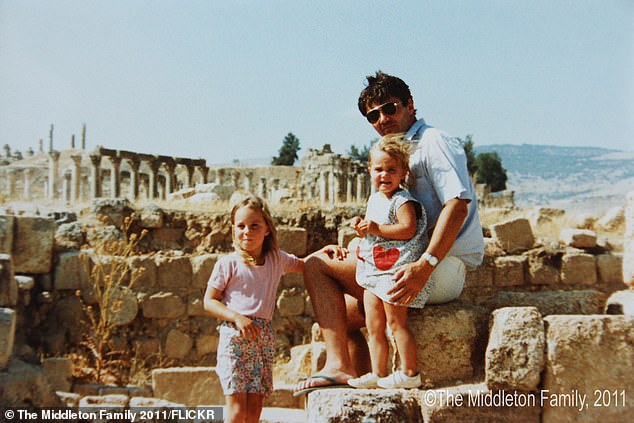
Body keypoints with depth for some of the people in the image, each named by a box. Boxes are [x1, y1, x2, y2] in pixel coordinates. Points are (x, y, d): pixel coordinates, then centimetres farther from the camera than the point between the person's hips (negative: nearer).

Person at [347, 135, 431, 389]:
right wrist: (361, 225, 5)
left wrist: (376, 229, -23)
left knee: (396, 323, -5)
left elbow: (408, 229, -26)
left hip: (396, 272, -9)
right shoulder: (374, 199, 15)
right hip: (374, 273, 9)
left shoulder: (403, 201, -12)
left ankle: (409, 373, 4)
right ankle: (377, 374, 18)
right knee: (374, 328, 11)